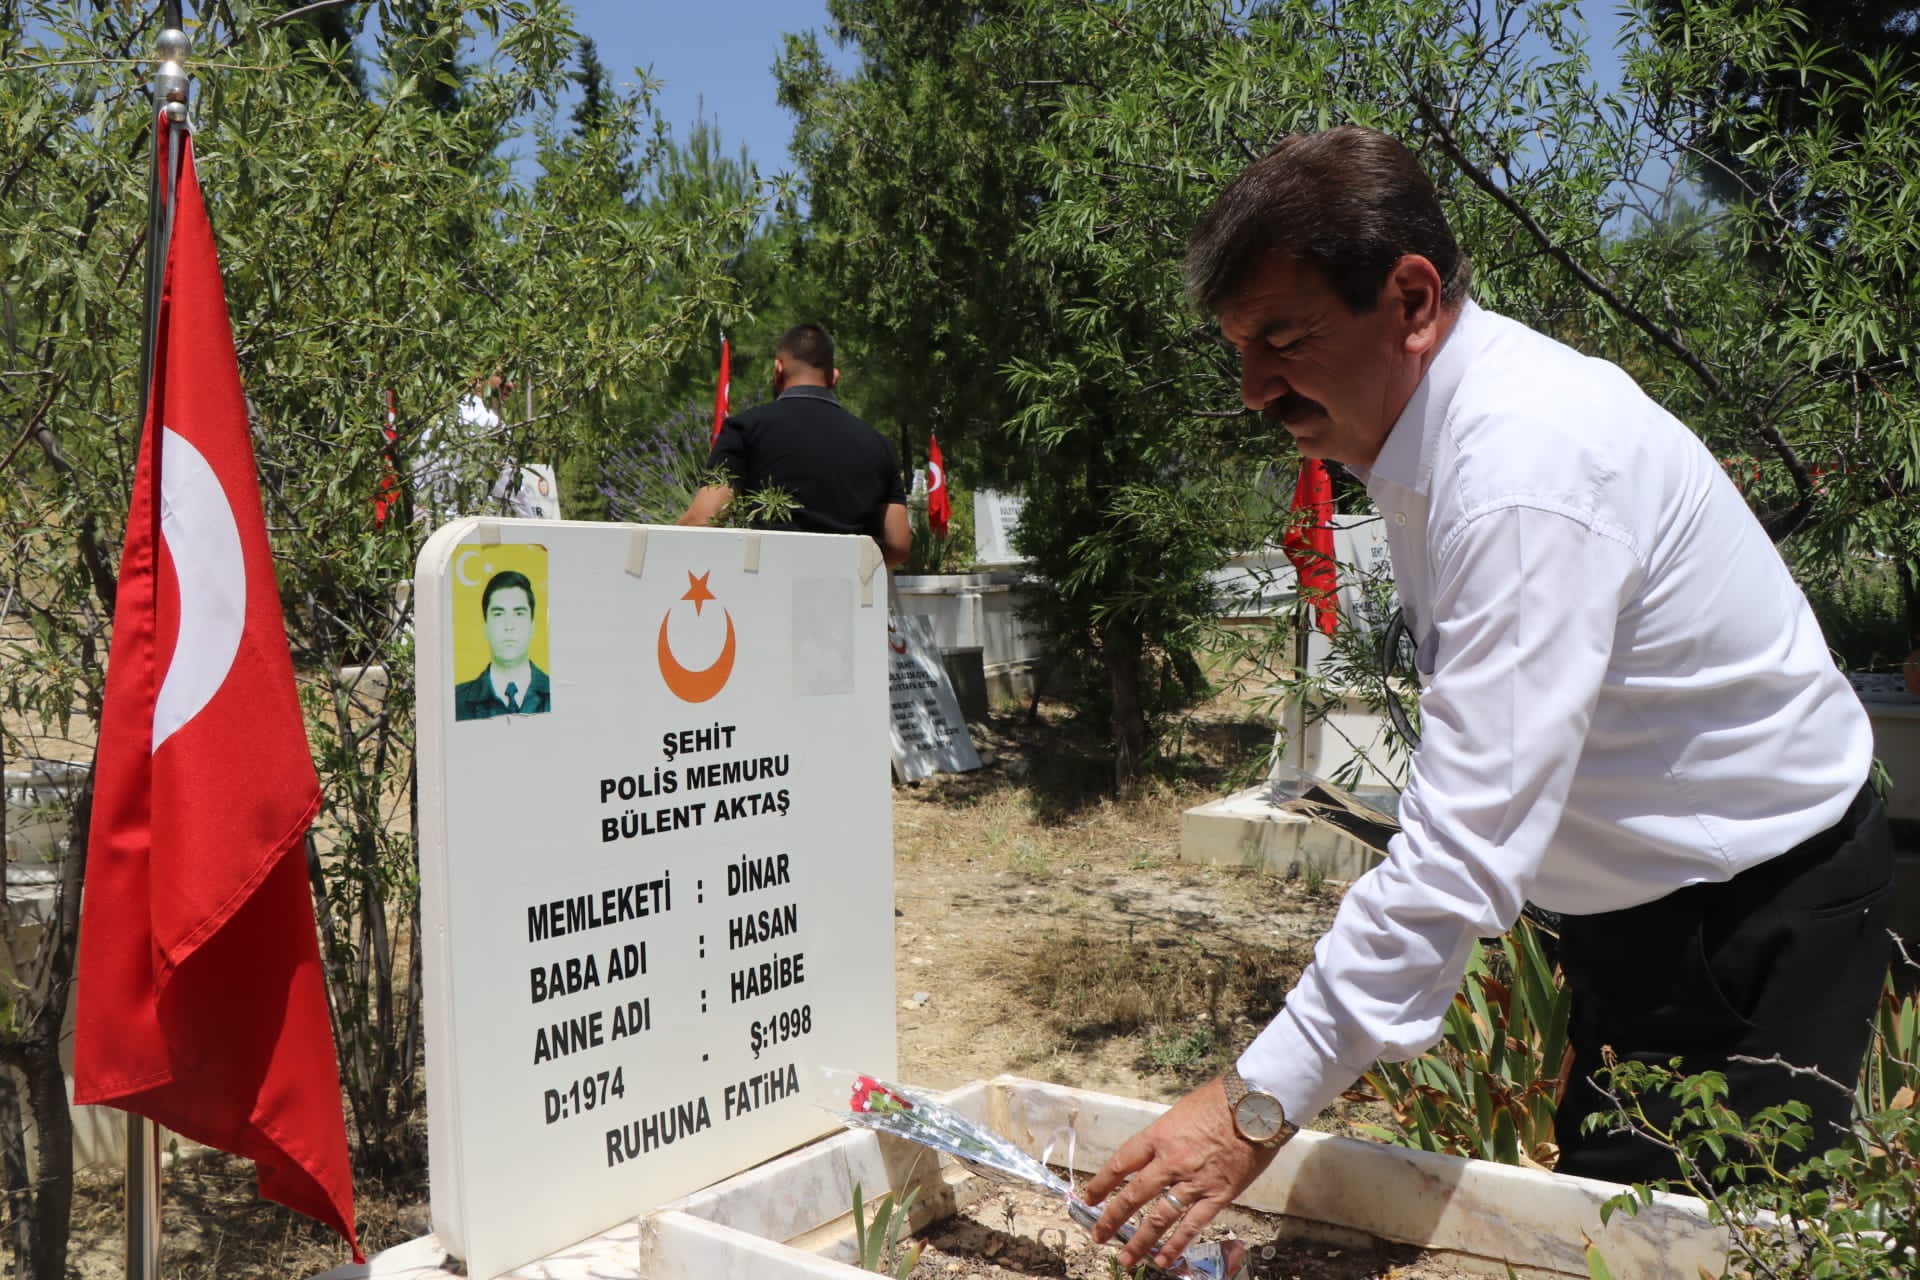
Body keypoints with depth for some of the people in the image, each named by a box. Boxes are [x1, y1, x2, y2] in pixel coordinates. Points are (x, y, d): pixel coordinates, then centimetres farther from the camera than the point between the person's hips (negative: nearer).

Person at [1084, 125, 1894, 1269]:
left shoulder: (1527, 465, -31)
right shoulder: (1426, 424, 0)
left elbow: (1467, 846, -36)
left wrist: (1259, 1104, -33)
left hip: (1762, 916, -9)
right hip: (1638, 905, 9)